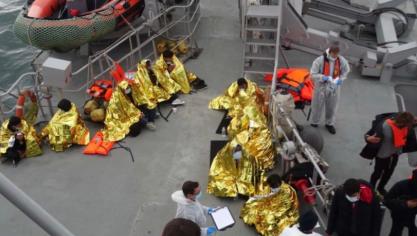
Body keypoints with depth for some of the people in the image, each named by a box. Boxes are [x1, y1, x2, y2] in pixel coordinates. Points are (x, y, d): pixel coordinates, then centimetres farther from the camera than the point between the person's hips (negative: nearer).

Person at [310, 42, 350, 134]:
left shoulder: (342, 60, -12)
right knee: (317, 106, 12)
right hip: (321, 86, -3)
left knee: (332, 106, 19)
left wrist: (341, 79, -12)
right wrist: (323, 78, -30)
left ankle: (330, 123, 42)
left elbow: (346, 71, 6)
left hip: (334, 86, 3)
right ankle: (314, 123, 34)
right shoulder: (320, 60, -23)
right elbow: (313, 74, -17)